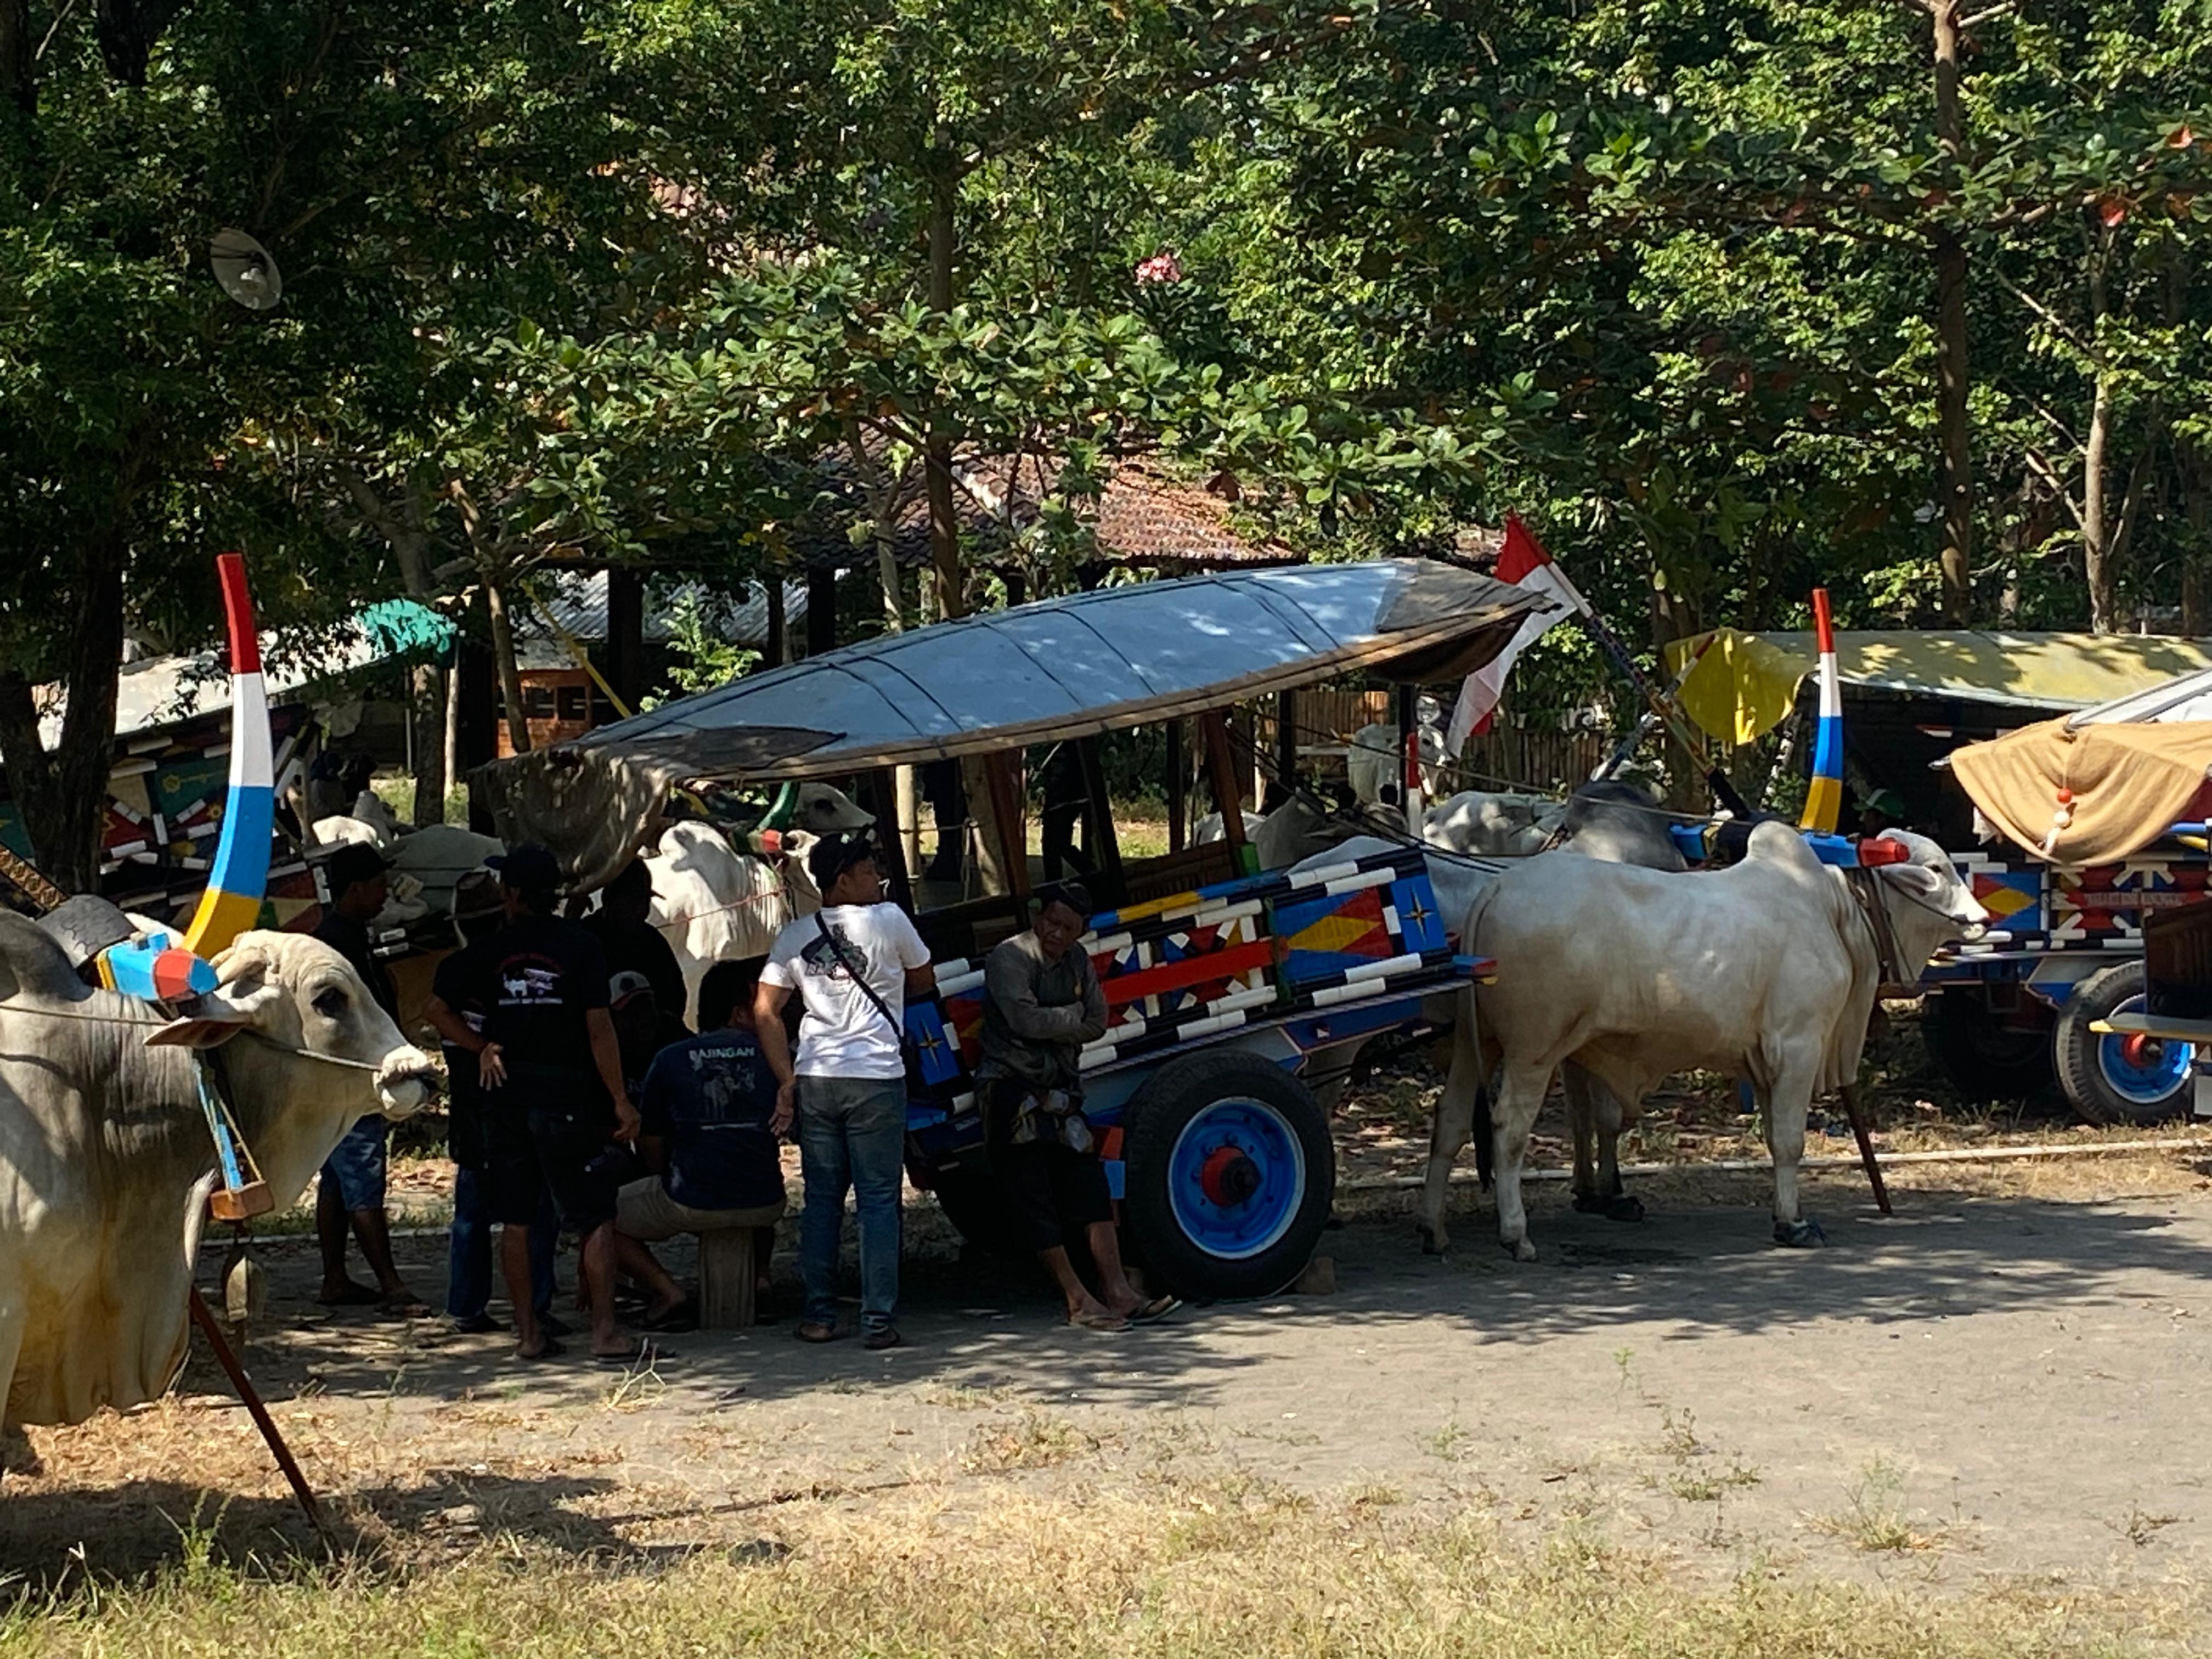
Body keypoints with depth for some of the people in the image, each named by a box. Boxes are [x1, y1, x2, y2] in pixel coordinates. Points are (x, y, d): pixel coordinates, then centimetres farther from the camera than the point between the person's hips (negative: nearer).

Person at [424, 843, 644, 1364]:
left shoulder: (490, 949, 2)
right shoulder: (580, 946, -5)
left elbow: (438, 1011, 1)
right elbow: (599, 1028, -8)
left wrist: (483, 1047, 7)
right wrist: (621, 1101, -5)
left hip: (507, 1095, 3)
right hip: (565, 1095, -3)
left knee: (516, 1219, 9)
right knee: (595, 1217, 0)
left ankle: (528, 1332, 12)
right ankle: (604, 1331, -6)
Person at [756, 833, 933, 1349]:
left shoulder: (794, 937, 8)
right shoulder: (889, 920, -2)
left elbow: (765, 1011, 3)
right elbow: (923, 981, 11)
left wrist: (786, 1078, 4)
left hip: (815, 1079, 4)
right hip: (876, 1079, -4)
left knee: (822, 1200, 11)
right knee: (878, 1200, 1)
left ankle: (819, 1316, 13)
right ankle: (877, 1321, 0)